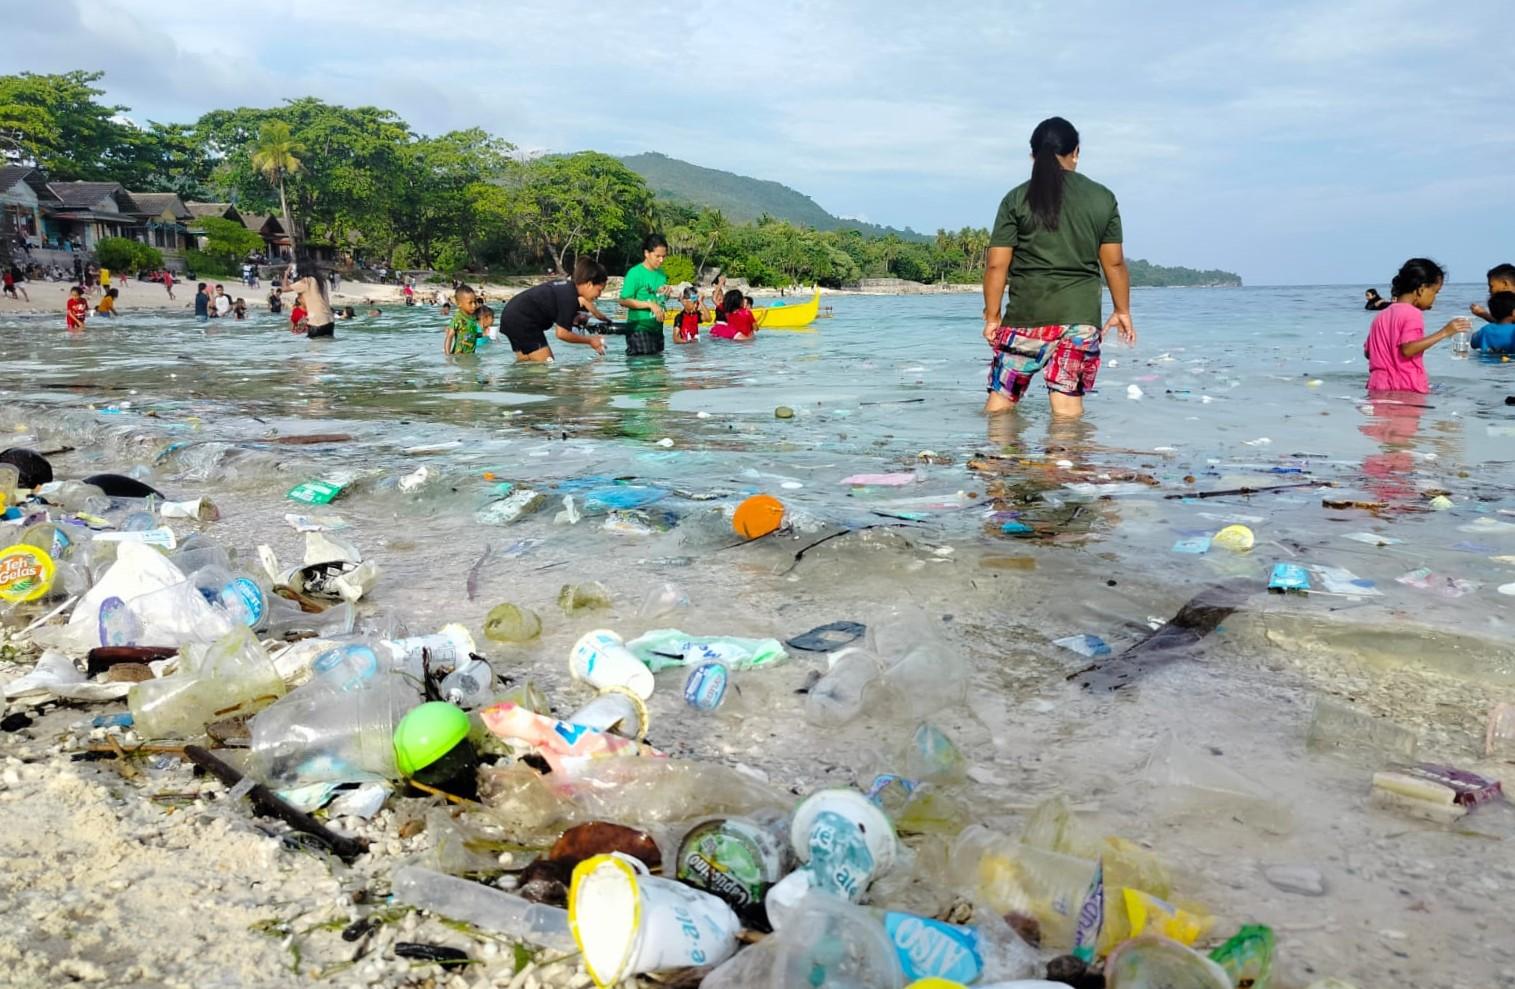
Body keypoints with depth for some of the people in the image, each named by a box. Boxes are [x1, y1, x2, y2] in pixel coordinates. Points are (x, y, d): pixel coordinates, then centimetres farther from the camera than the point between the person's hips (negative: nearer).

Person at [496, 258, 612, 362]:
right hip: (522, 321, -10)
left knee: (524, 363, 14)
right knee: (545, 363, -11)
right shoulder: (570, 298, -21)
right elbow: (562, 333, -19)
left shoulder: (568, 285, 5)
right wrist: (589, 340, -10)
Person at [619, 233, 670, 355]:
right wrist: (650, 304, -19)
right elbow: (624, 301, -15)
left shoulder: (661, 273, 9)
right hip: (639, 330, -7)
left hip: (657, 329, 7)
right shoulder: (635, 273, -12)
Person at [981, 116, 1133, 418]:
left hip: (1026, 314, -1)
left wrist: (992, 316, 7)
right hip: (1081, 315, 2)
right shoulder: (1103, 198, 6)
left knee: (1000, 399, 7)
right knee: (1068, 405, 3)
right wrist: (1122, 311, 20)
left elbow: (997, 265, -3)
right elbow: (1114, 262, 9)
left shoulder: (1016, 199, 0)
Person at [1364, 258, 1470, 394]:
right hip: (1406, 390, -8)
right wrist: (1443, 333, -22)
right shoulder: (1412, 313, -9)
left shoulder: (1381, 316, 15)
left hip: (1379, 388, 8)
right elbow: (1407, 349, -24)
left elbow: (1367, 352, 19)